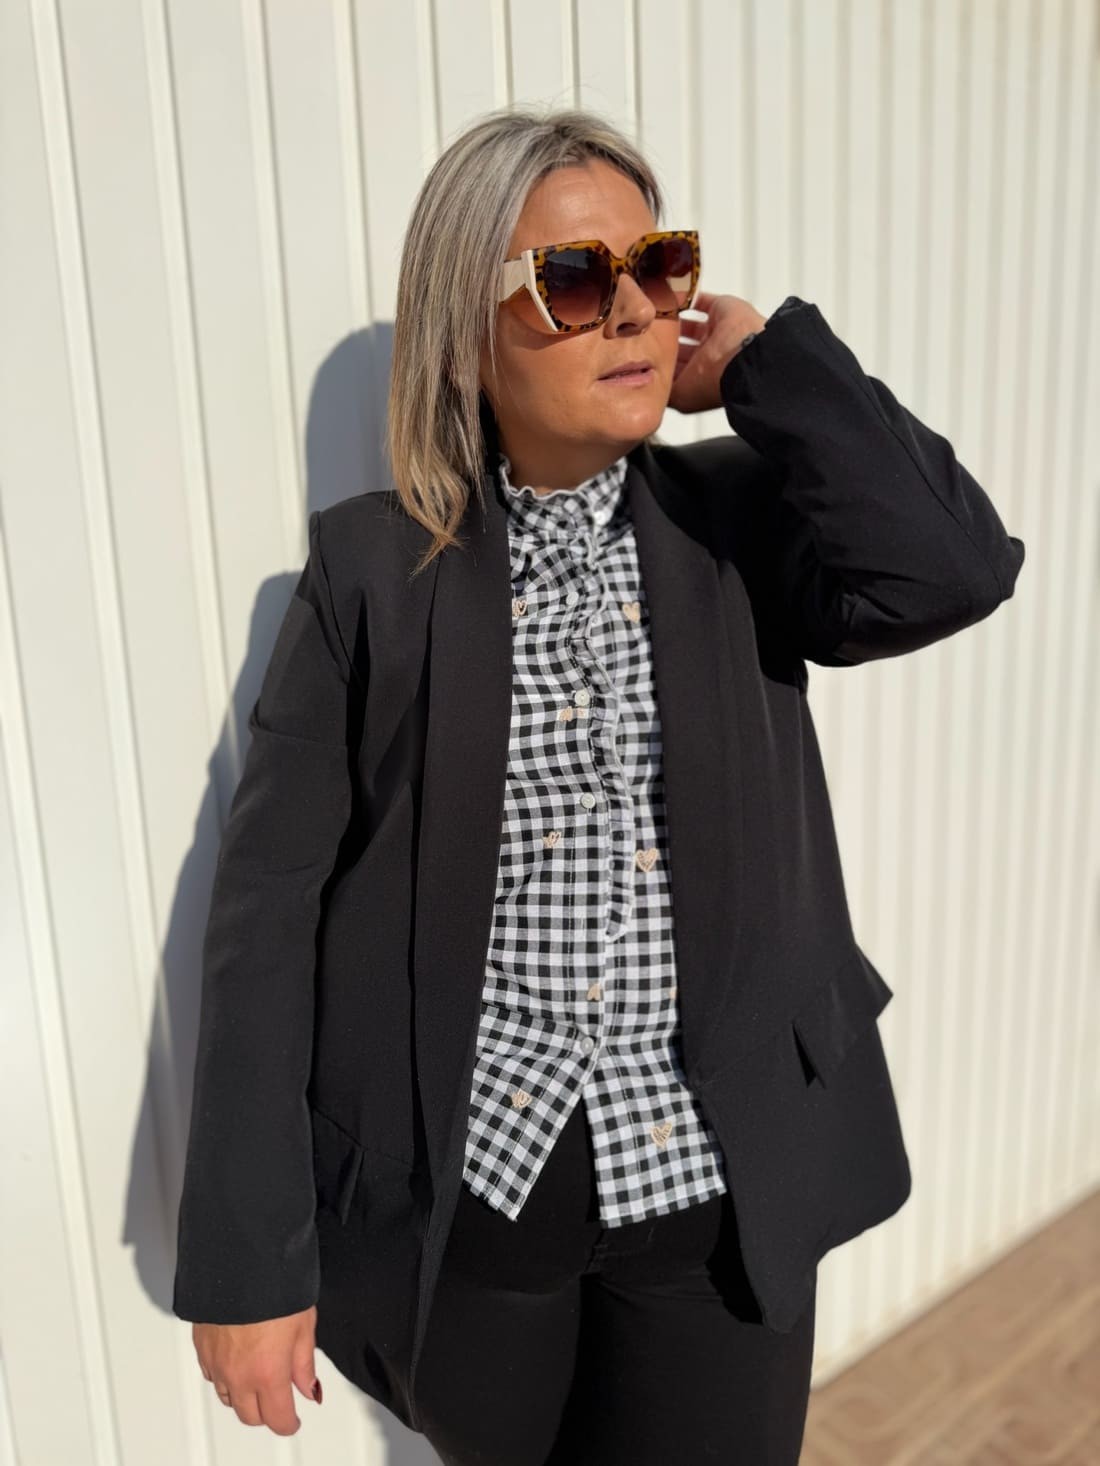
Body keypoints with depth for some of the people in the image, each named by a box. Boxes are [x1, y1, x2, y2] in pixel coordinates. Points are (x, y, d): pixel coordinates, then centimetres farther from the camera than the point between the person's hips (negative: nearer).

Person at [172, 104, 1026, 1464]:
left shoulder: (735, 518, -3)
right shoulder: (373, 570, -8)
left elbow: (950, 571, -22)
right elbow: (271, 905, -8)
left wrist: (762, 357, -13)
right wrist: (245, 1260, -7)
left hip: (715, 1189, 1)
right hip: (465, 1196, 0)